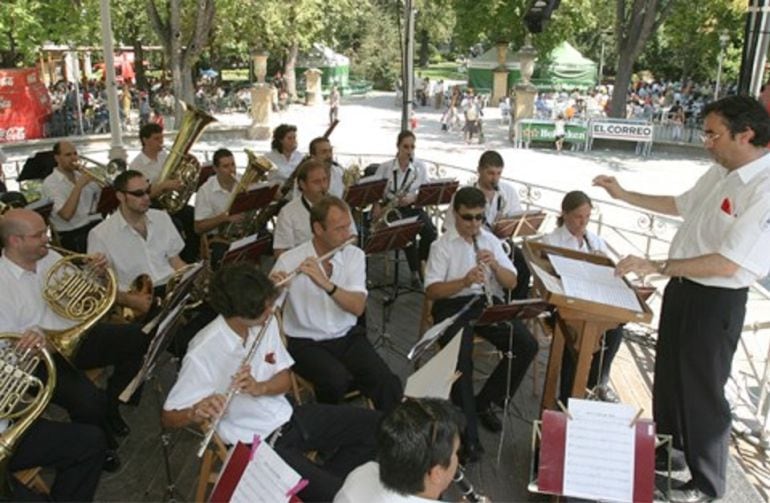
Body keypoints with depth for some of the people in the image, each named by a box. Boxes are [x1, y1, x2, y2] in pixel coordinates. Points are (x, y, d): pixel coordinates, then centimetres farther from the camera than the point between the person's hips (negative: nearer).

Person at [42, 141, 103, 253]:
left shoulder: (81, 175, 16)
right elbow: (66, 215, -17)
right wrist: (79, 186, -17)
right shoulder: (50, 183, -2)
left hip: (97, 223, 6)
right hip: (73, 233, -5)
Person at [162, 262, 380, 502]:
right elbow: (169, 417, -16)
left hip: (287, 417, 6)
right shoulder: (202, 354, -24)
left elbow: (285, 380, 1)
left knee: (374, 425, 5)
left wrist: (259, 388, -21)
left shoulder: (266, 322, -6)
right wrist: (196, 412, -38)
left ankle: (324, 478, 18)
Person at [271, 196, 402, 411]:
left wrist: (325, 283, -31)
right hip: (305, 342, -2)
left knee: (388, 383, -20)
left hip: (347, 337, 2)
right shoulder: (289, 260, -10)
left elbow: (358, 307, -15)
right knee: (337, 381, -29)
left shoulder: (354, 255, -2)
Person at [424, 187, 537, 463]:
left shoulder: (491, 241, 13)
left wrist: (495, 265, -11)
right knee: (461, 356, -32)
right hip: (453, 305, -4)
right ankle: (469, 432, -19)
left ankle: (485, 401, 1)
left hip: (489, 302, 4)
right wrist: (464, 281, -23)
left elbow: (512, 283, 10)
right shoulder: (442, 245, 1)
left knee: (527, 345, -18)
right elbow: (431, 291, -7)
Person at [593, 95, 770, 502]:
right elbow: (681, 205, 21)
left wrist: (656, 266, -26)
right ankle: (670, 450, 46)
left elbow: (727, 263, -28)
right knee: (669, 376, 23)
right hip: (682, 288, 9)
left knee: (702, 391, 7)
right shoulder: (719, 173, 3)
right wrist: (624, 195, 18)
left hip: (716, 301, -9)